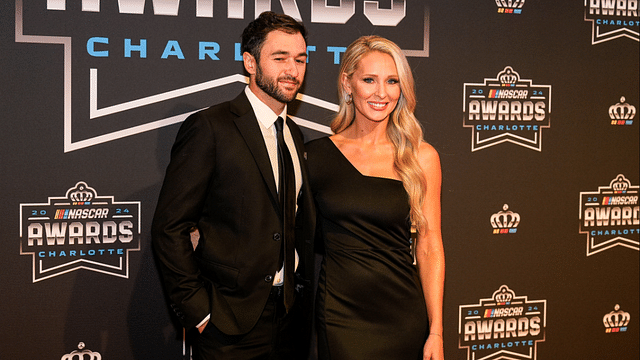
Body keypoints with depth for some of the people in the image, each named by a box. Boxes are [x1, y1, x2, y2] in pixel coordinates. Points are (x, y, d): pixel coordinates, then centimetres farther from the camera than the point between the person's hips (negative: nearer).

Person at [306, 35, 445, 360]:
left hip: (405, 317, 0)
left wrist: (436, 332, -3)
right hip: (339, 317, 0)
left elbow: (429, 246, -1)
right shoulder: (316, 154, 1)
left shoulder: (421, 157, 0)